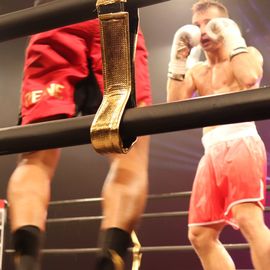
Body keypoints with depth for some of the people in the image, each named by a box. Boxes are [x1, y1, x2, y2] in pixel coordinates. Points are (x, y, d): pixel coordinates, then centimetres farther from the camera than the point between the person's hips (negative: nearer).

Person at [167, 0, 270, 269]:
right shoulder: (197, 71, 26)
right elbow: (174, 103, 9)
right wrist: (178, 56, 8)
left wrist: (233, 38, -3)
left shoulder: (248, 53, 10)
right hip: (212, 152, 7)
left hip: (241, 142, -7)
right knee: (200, 234, 3)